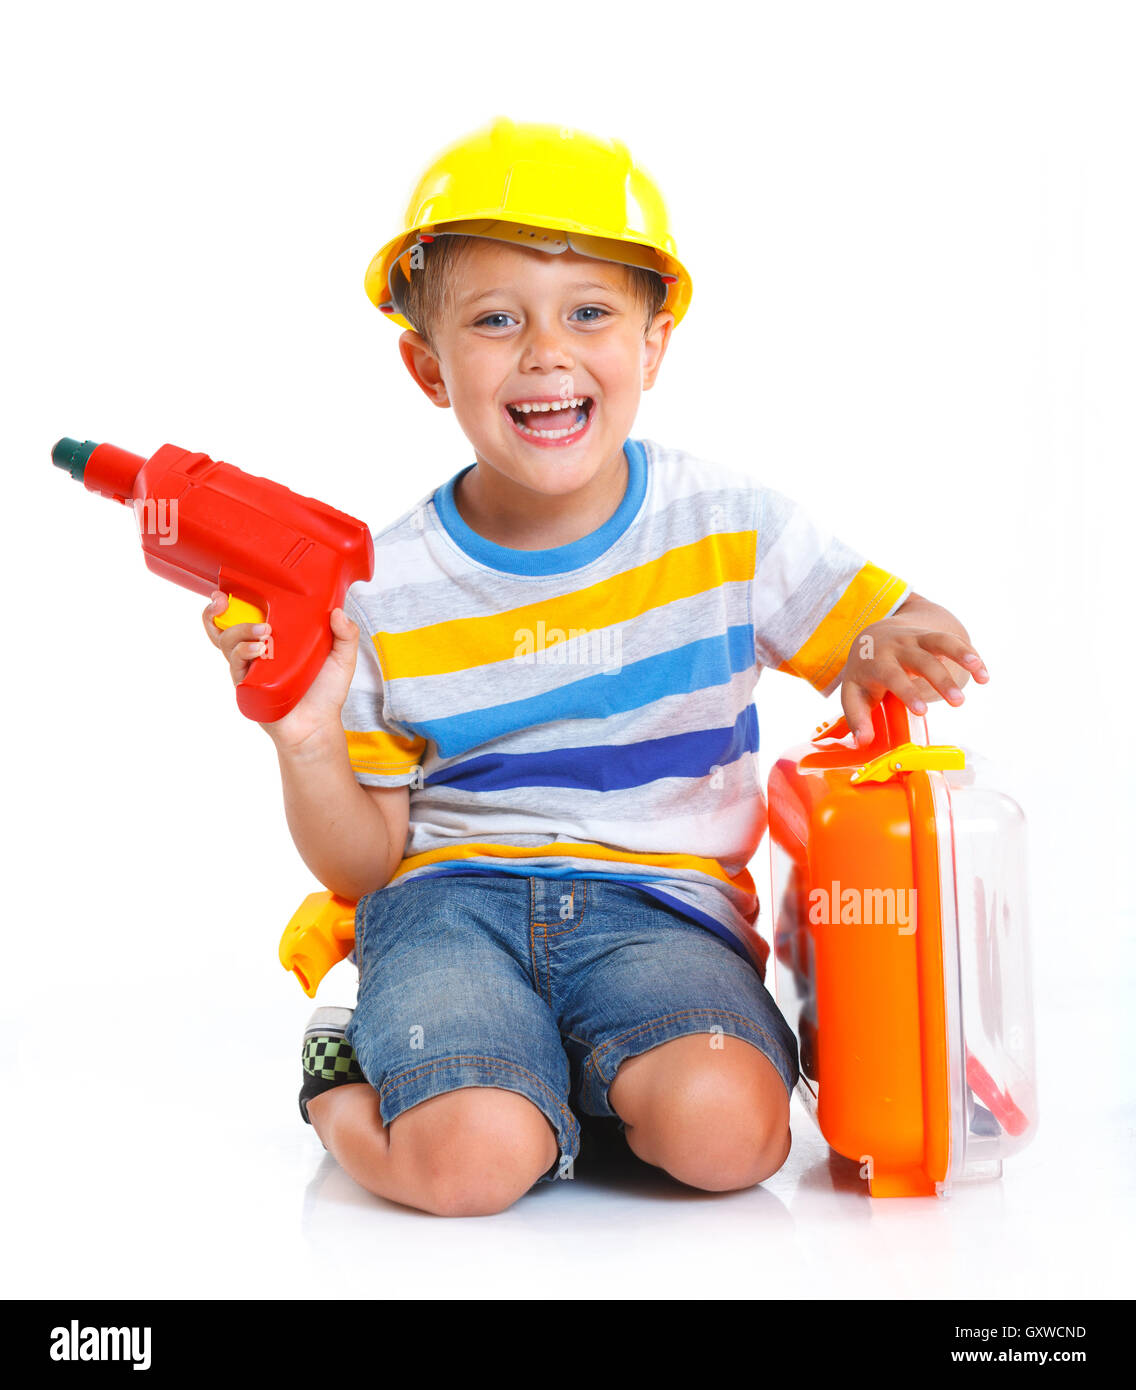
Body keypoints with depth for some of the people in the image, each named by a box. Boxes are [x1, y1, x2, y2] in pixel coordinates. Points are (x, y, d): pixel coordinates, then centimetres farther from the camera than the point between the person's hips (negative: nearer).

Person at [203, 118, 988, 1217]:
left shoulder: (726, 528, 0)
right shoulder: (385, 590, -1)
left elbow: (891, 629, 10)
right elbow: (364, 861, 4)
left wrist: (888, 649, -16)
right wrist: (307, 743, -17)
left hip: (662, 898, 2)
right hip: (454, 895, -1)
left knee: (725, 1131, -29)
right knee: (466, 1161, -30)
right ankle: (353, 1087, 5)